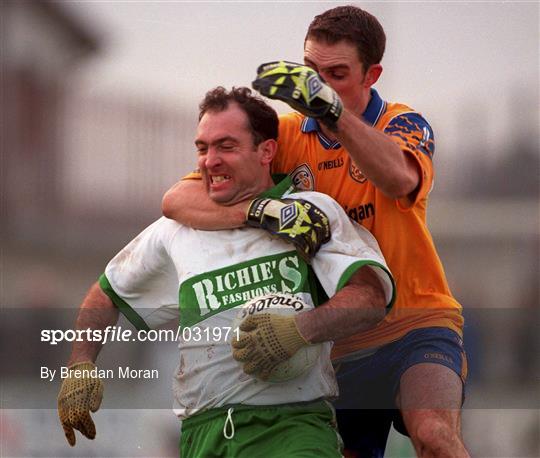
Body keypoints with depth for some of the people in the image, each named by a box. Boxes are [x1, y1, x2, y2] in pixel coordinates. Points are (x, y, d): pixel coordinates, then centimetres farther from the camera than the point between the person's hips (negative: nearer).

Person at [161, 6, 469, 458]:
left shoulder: (404, 124, -3)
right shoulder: (284, 135, 3)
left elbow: (398, 178, -30)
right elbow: (177, 200, -8)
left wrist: (330, 108, -45)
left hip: (414, 321, -3)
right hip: (335, 341, 3)